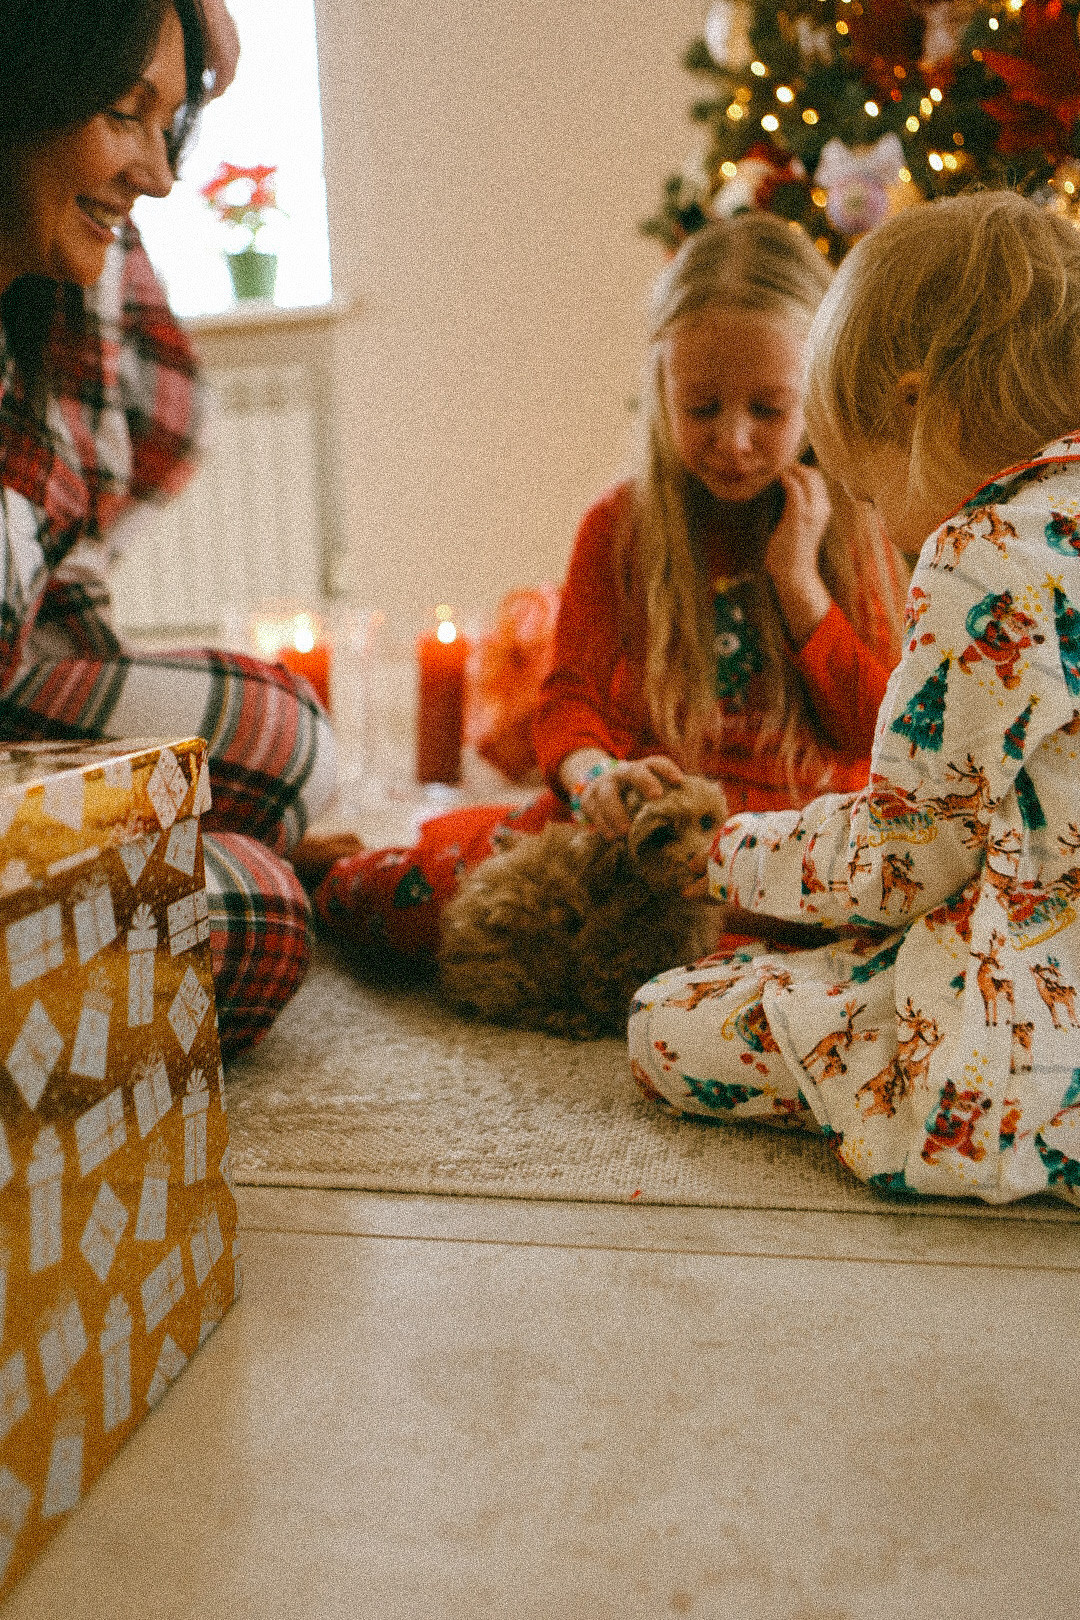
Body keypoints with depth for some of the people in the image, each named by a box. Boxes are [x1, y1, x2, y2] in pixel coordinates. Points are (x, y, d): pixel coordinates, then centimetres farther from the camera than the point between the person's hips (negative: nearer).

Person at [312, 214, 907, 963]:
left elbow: (886, 736, -1)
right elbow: (570, 693, 1)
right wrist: (596, 774, -23)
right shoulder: (619, 526, 7)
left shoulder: (852, 537, 5)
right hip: (633, 826, 0)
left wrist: (798, 581, -9)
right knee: (354, 890, -21)